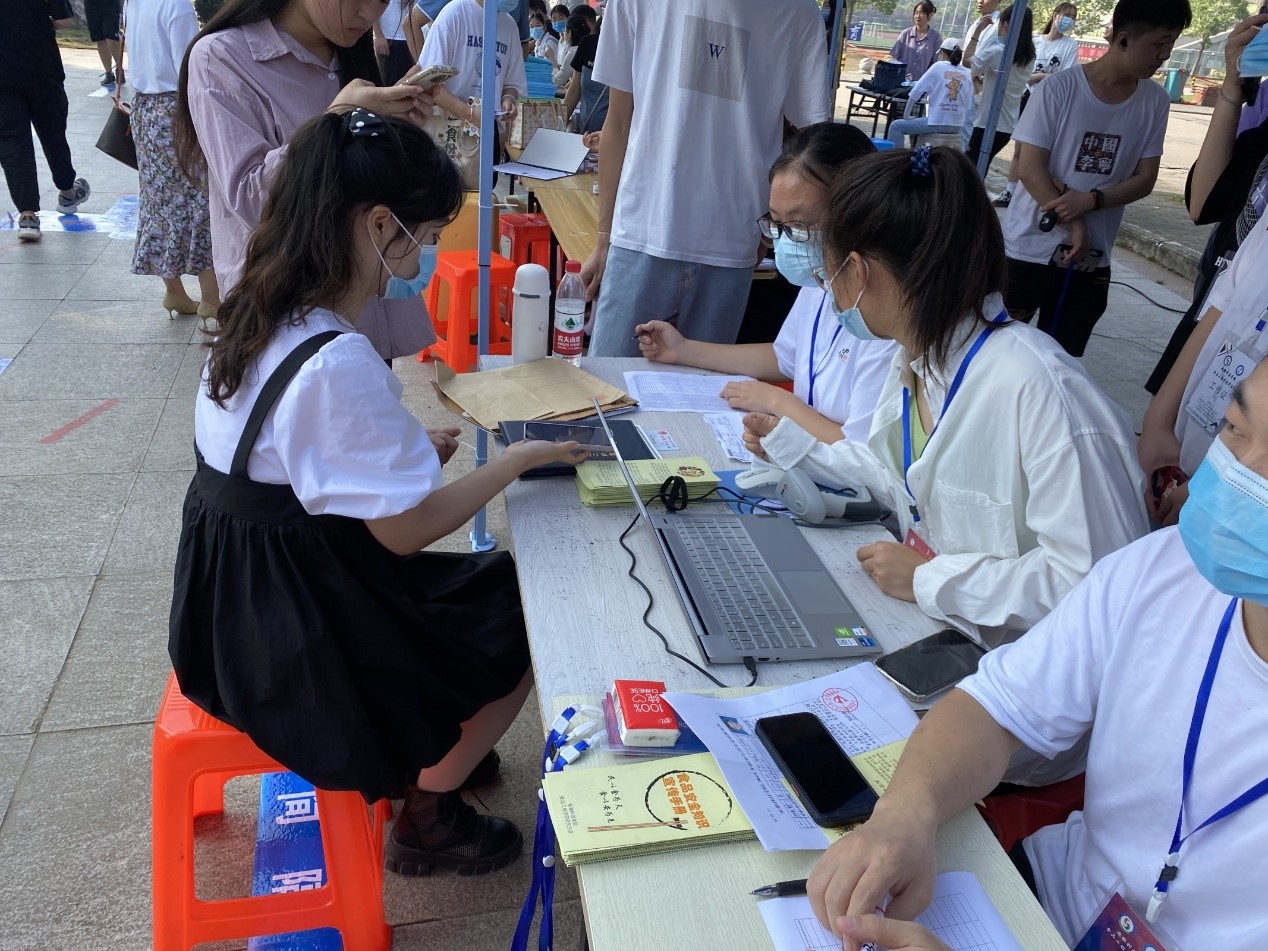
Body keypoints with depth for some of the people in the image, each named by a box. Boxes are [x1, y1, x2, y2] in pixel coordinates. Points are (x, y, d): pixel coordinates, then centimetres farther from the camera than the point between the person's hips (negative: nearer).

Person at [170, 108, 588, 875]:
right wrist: (517, 459, -12)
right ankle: (427, 817, 22)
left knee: (485, 583, 23)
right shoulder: (337, 364, -30)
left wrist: (411, 450, 2)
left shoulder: (261, 315, -2)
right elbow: (406, 529, -24)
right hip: (295, 637, -9)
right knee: (525, 619, 8)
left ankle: (428, 750, 36)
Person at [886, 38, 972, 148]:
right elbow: (967, 106, 10)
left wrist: (906, 116, 6)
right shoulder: (967, 74, 8)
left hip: (937, 123, -6)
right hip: (957, 127, 6)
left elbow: (914, 95, -3)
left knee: (896, 126, 6)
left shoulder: (938, 67, -2)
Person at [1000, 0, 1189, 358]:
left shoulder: (1155, 102, 1)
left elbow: (1144, 179, 2)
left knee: (1062, 358, 8)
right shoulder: (1058, 88, -10)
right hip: (1031, 248, -3)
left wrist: (1090, 200, -16)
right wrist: (1073, 226, -14)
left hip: (1093, 258, 3)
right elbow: (1031, 170, -11)